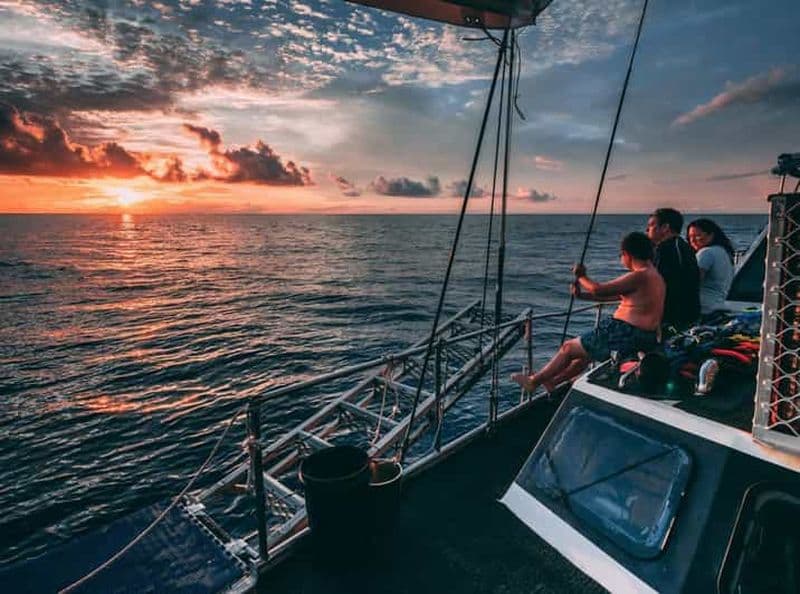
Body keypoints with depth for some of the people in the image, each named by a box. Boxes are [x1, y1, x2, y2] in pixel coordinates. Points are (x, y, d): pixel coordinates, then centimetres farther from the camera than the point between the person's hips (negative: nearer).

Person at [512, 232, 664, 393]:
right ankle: (552, 382, 36)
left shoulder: (640, 276, -19)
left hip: (627, 336, -10)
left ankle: (533, 381, 18)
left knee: (569, 348, 4)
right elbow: (614, 294, 19)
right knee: (586, 351, 27)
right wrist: (582, 295, 20)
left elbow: (599, 290, -19)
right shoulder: (655, 276, 14)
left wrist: (581, 277, 0)